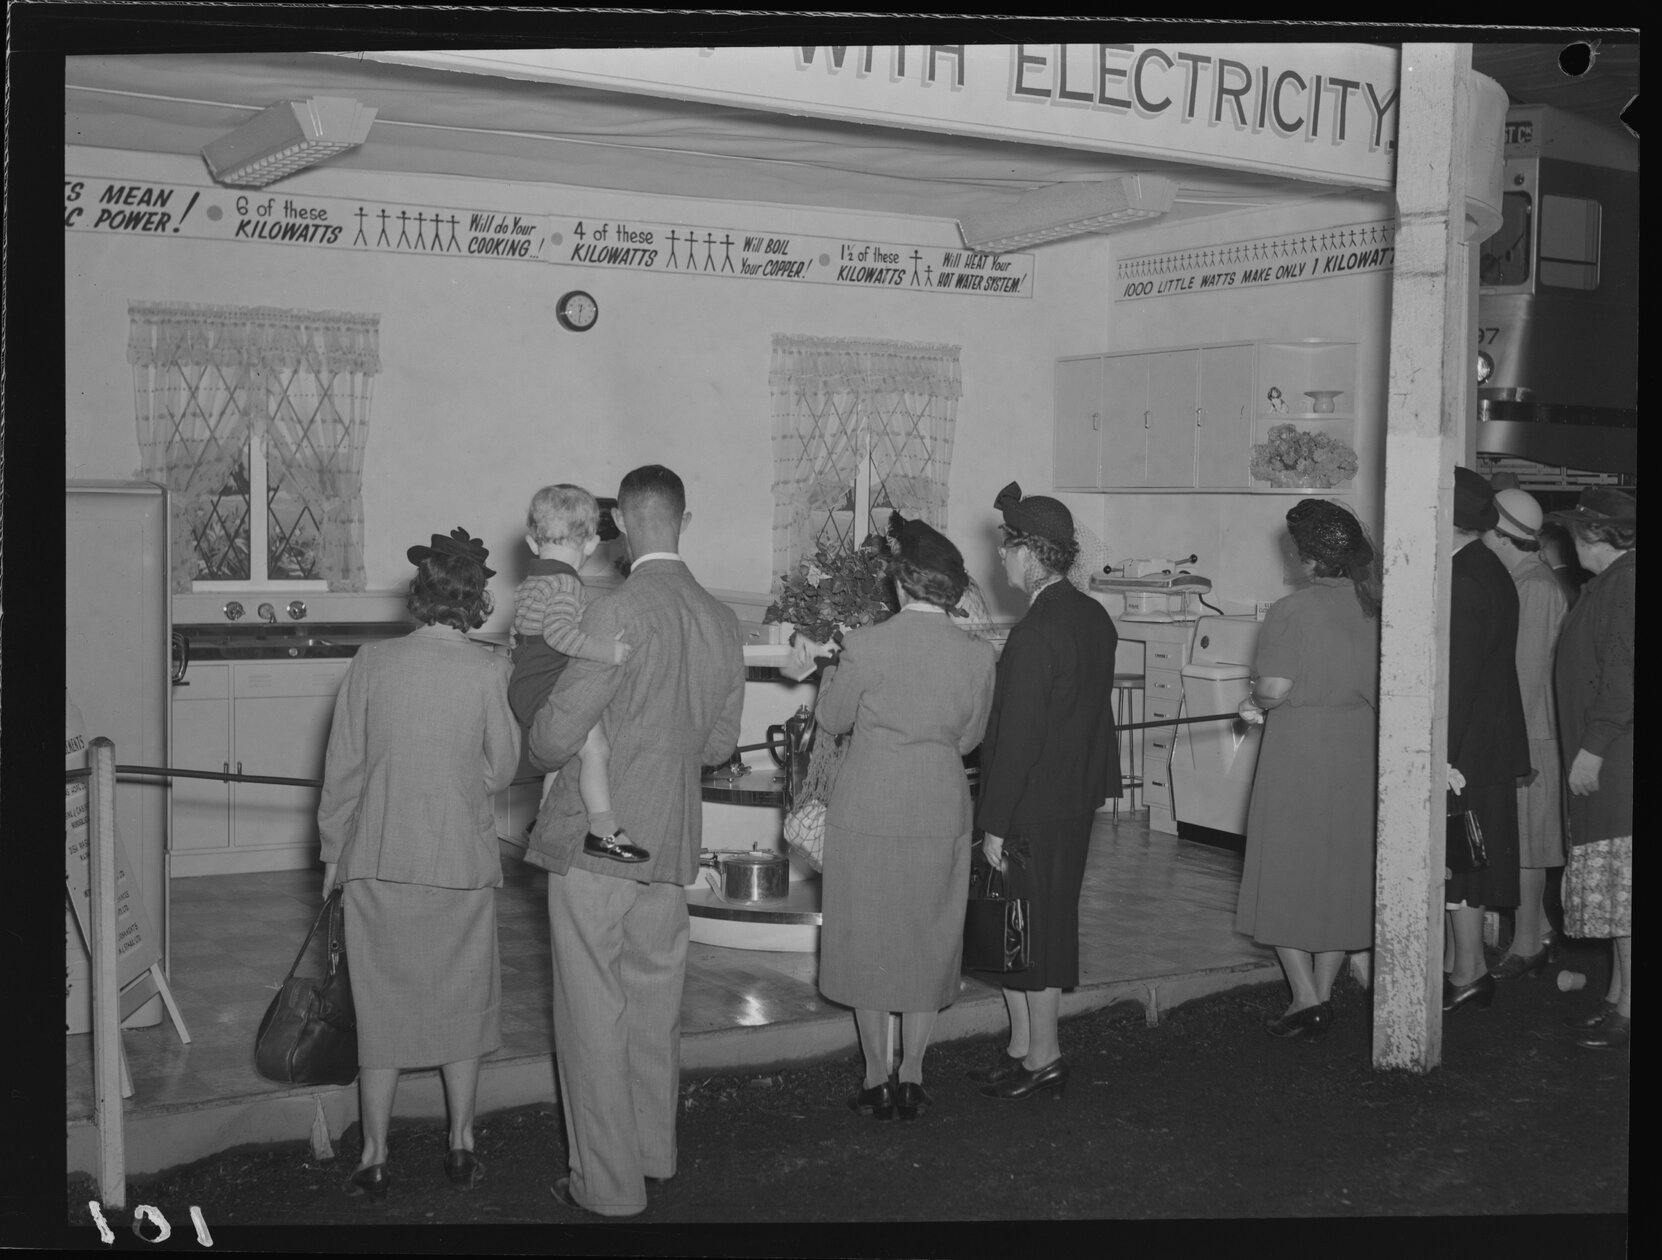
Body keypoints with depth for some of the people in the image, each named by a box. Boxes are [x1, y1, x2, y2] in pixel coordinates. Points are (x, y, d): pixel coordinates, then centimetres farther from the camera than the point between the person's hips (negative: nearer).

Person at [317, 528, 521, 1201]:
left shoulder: (371, 663, -6)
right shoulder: (489, 671, -10)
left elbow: (342, 769, -1)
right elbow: (501, 770, -3)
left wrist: (333, 854, 9)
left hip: (378, 861, 1)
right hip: (463, 862, 0)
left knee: (382, 1006, 10)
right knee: (461, 1001, 15)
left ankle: (374, 1159, 15)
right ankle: (461, 1146, 24)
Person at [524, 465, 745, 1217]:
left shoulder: (619, 613, -19)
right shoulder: (722, 621, 2)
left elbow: (556, 735, -18)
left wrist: (545, 759, 5)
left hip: (592, 843, -7)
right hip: (672, 844, 7)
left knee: (594, 1017, 5)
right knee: (654, 1004, 20)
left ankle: (608, 1183, 14)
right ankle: (654, 1149, 34)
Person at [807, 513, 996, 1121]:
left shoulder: (866, 645, -15)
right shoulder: (977, 656, -7)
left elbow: (832, 720, -1)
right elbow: (969, 737, 5)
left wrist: (834, 667, 16)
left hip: (867, 813, -2)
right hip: (942, 814, 2)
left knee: (866, 942, 12)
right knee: (929, 944, 15)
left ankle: (877, 1080, 17)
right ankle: (912, 1077, 19)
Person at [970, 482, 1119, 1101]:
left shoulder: (1034, 635, -22)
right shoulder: (1095, 617, 7)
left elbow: (1017, 738, -22)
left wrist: (995, 824, -17)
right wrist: (1104, 784, 22)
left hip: (1032, 812, -9)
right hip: (1077, 803, 9)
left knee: (1024, 934, 3)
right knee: (1050, 929, 16)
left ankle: (1043, 1057, 13)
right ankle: (1023, 1048, 26)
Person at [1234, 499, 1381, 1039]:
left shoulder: (1290, 611, -14)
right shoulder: (1374, 607, -1)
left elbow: (1274, 689, -19)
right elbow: (1379, 685, 4)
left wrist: (1254, 702, 3)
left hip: (1299, 756, -5)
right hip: (1359, 754, 5)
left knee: (1288, 877, 7)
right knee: (1342, 877, 14)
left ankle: (1307, 1000, 4)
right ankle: (1323, 996, 22)